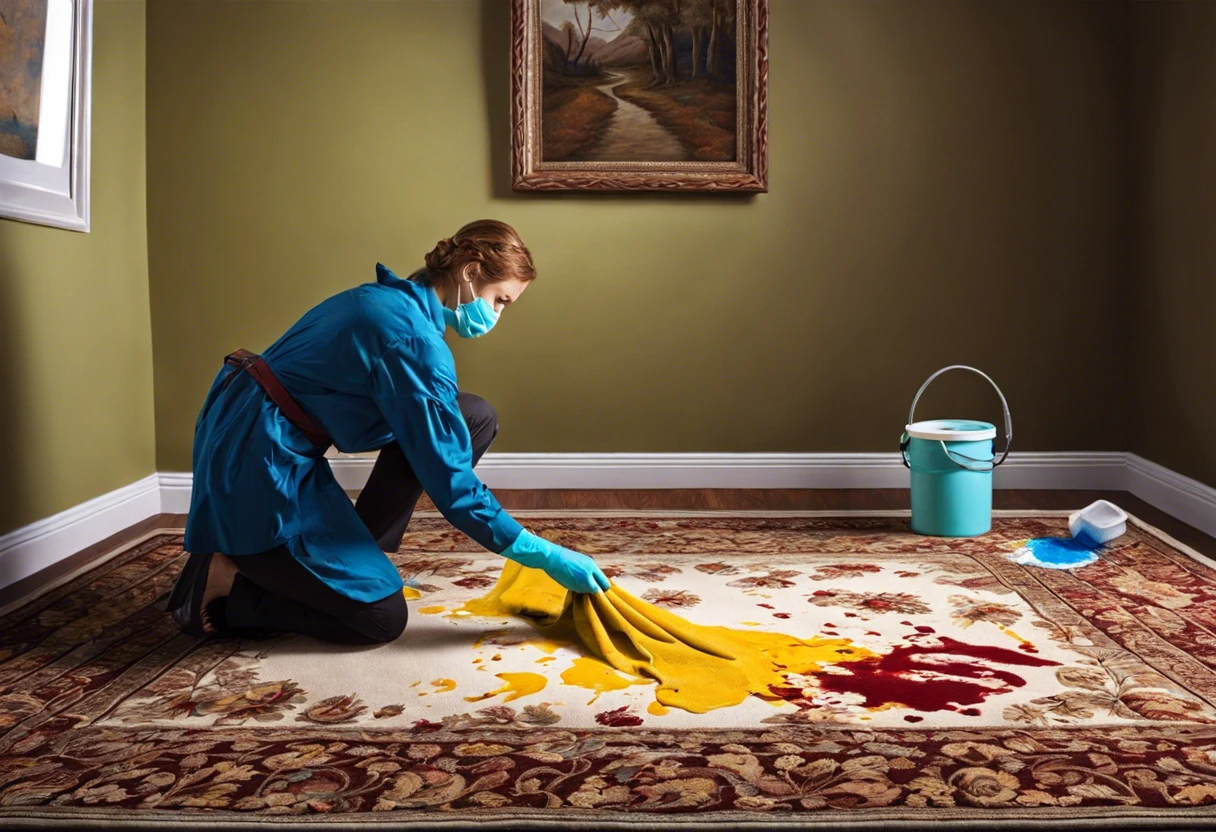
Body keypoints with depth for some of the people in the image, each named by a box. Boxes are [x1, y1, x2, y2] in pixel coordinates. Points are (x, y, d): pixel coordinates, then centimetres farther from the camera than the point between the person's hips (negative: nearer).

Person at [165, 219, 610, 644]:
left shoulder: (391, 300, 7)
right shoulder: (415, 338, -21)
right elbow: (451, 482, -20)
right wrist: (546, 555, -14)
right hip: (259, 465, -10)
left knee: (474, 417, 4)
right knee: (382, 617, -7)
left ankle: (354, 560, 8)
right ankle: (223, 585, 1)